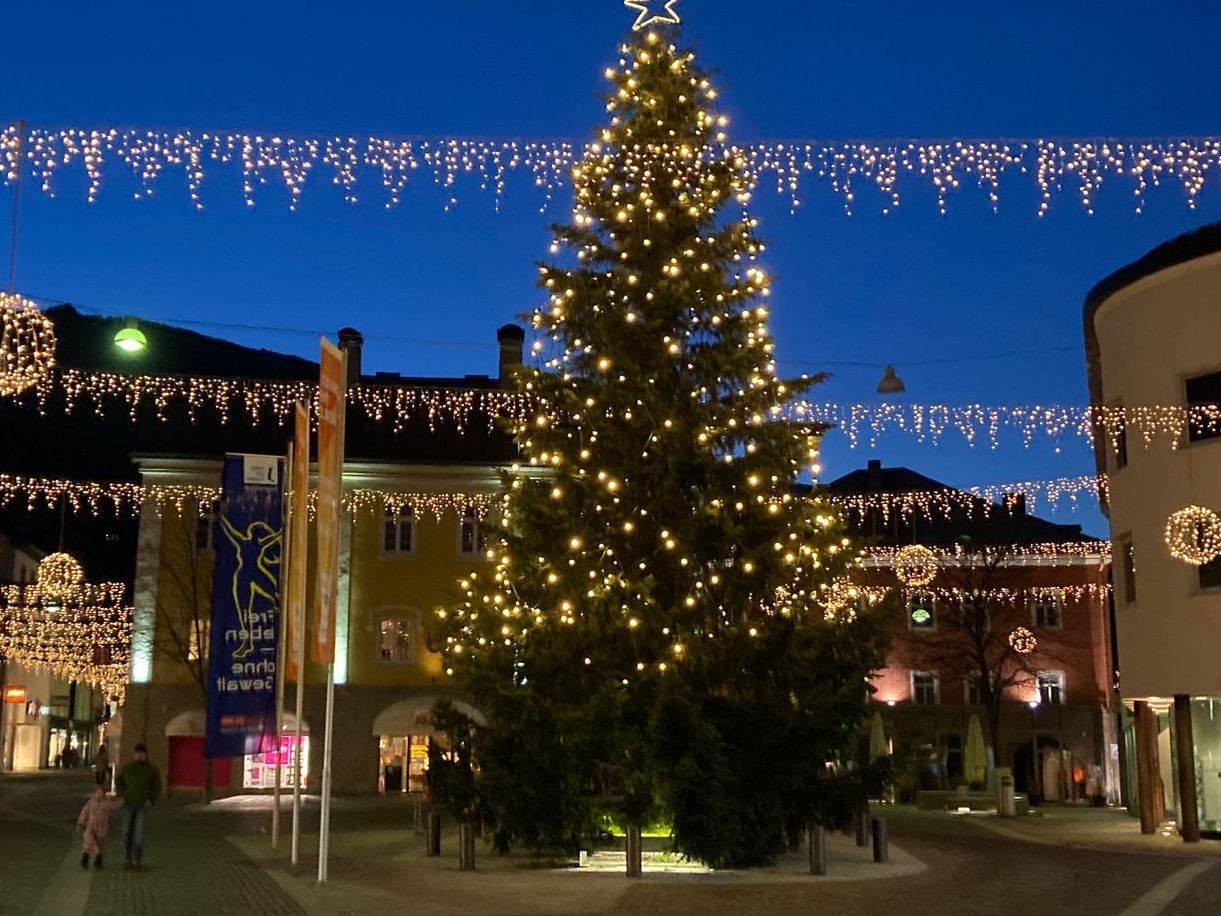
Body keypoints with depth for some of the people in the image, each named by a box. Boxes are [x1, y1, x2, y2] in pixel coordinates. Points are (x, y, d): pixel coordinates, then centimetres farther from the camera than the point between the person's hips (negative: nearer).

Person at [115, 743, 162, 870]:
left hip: (143, 806, -2)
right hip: (128, 805, 2)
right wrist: (122, 796, 4)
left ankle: (138, 860, -1)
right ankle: (128, 859, 14)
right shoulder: (126, 769, 6)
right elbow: (118, 782, 18)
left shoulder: (152, 770, 1)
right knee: (127, 833, 2)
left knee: (139, 834, -10)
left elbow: (157, 787, 6)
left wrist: (150, 800, -6)